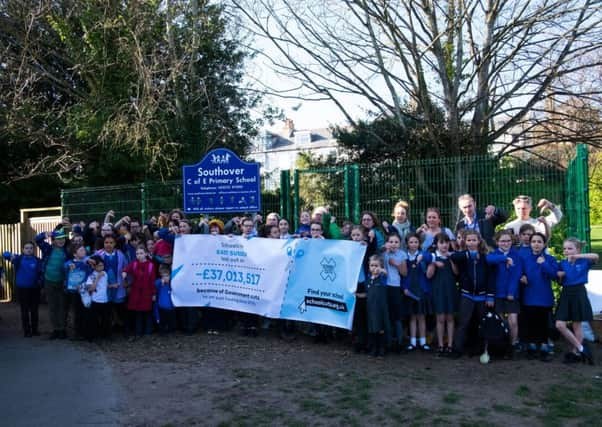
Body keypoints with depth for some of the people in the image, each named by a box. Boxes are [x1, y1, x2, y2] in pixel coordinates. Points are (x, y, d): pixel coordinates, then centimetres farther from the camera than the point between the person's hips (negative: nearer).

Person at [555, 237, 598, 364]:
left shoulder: (584, 262, -5)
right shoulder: (562, 263, 7)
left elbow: (596, 256, -28)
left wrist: (577, 256, -30)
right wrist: (559, 275, -6)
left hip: (578, 293, -4)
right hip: (565, 294, 4)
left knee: (577, 325, 4)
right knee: (559, 325, -3)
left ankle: (575, 352, 18)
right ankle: (581, 348, 11)